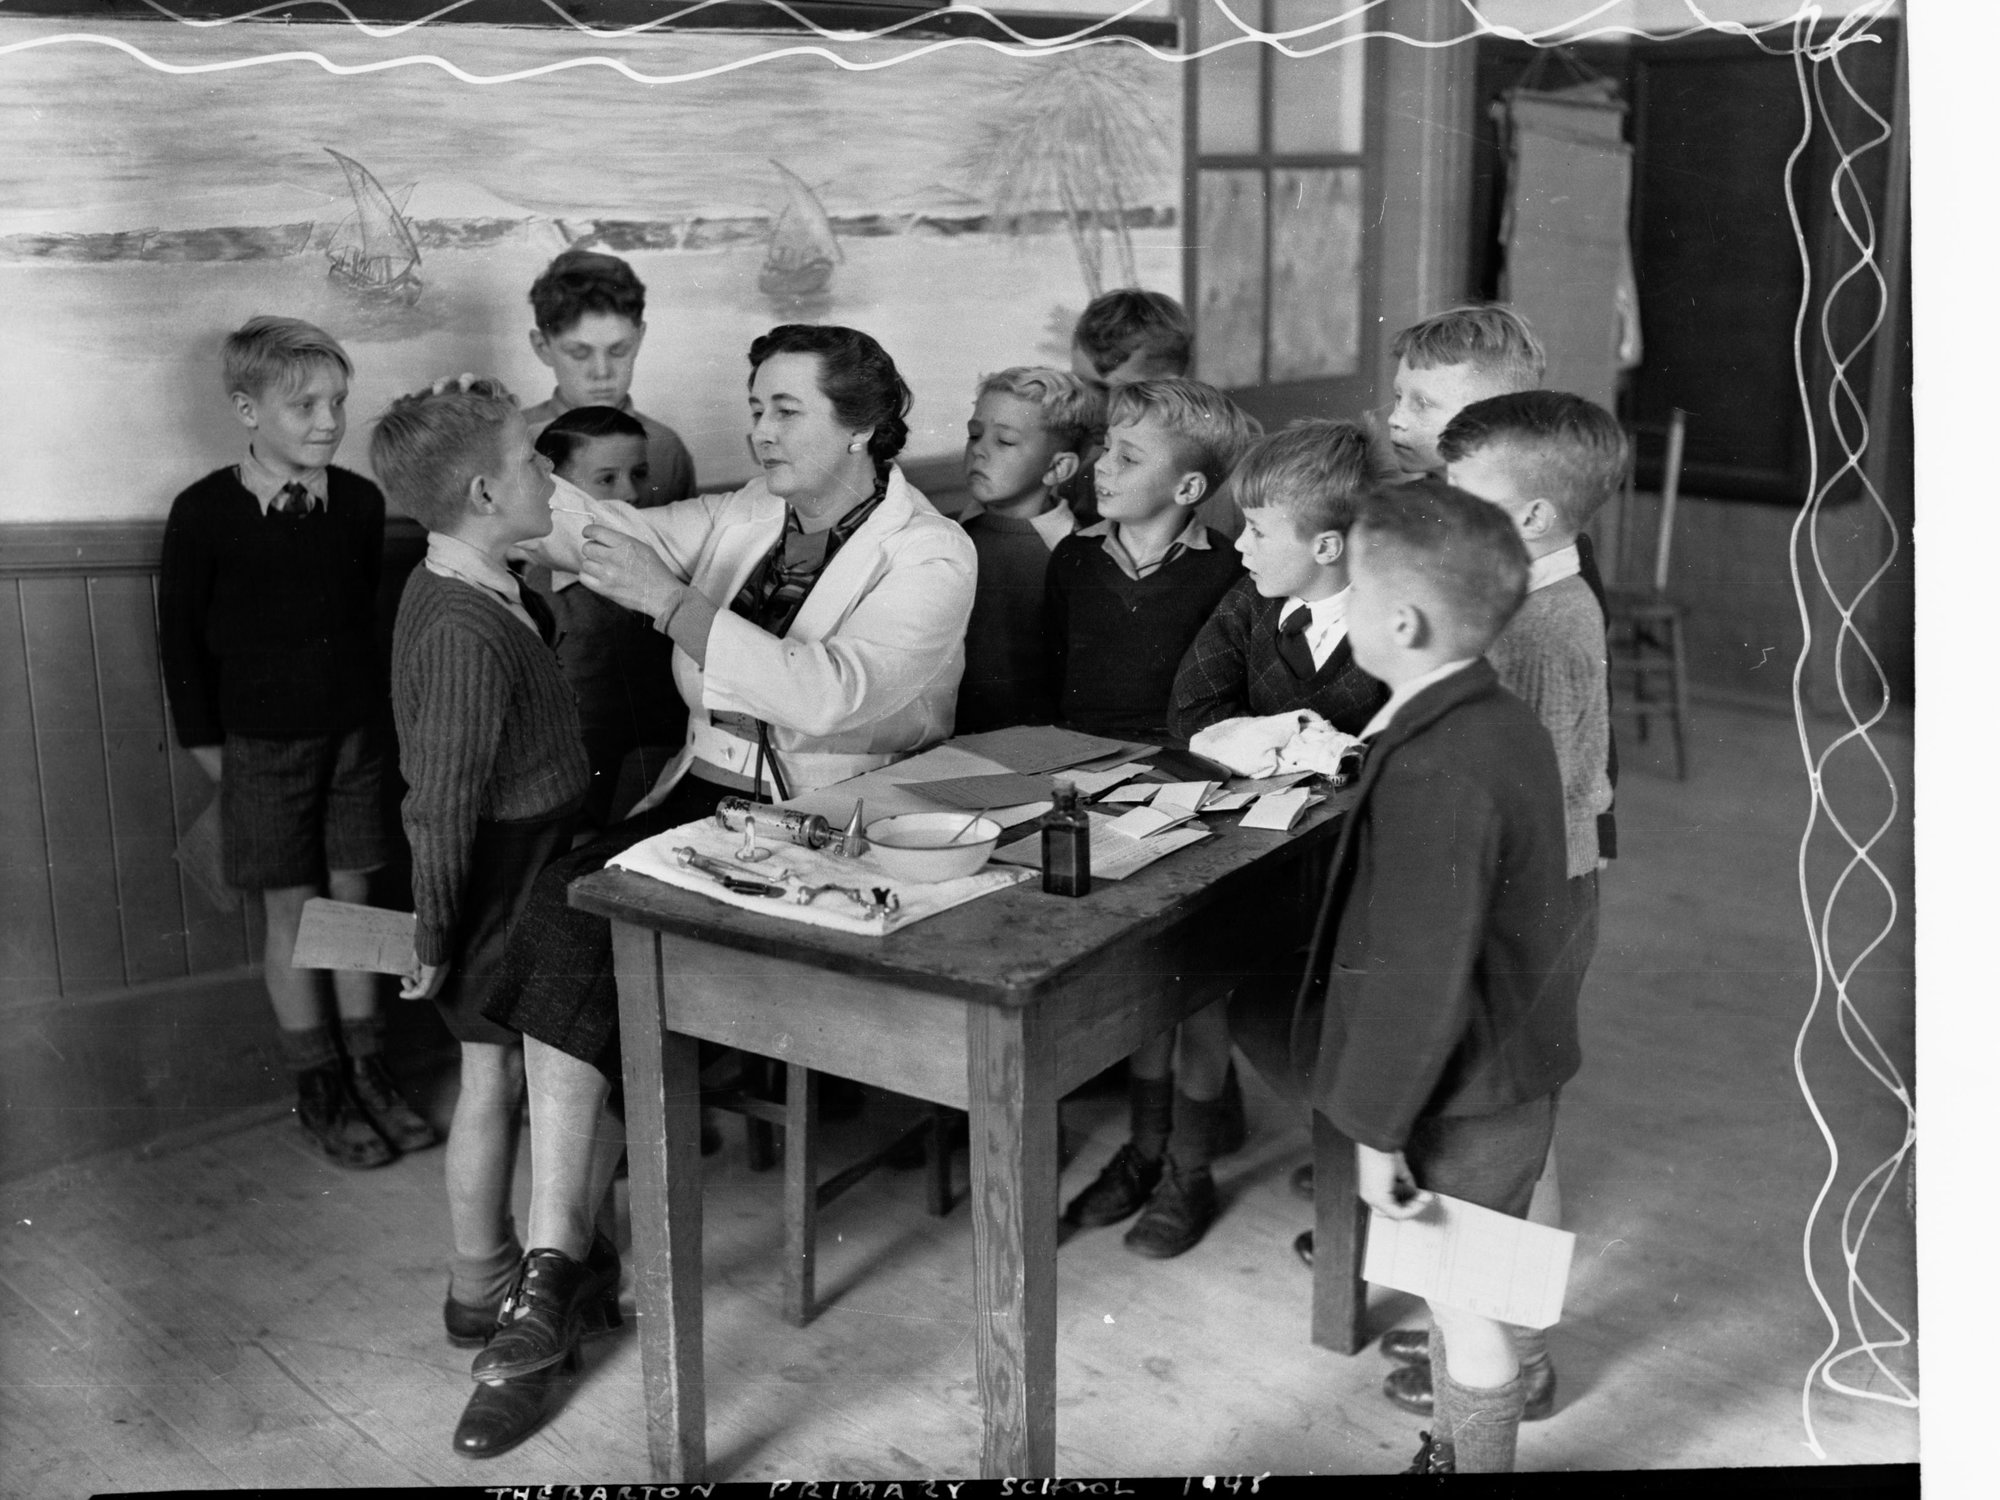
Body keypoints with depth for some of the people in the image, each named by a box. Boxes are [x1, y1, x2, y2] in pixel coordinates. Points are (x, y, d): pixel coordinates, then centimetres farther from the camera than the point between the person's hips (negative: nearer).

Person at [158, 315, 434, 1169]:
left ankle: (367, 1072, 21)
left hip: (355, 733, 3)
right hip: (263, 743, -3)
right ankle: (319, 1092, 16)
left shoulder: (359, 502, -2)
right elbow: (182, 635, -3)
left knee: (351, 899, 10)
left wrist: (379, 713, 8)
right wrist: (204, 738, -1)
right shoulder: (204, 513, -11)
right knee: (292, 912, 5)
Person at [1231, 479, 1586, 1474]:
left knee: (1465, 1304, 9)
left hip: (1467, 1098, -9)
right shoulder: (1499, 720, 3)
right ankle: (1452, 1451, 40)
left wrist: (1378, 1130, -17)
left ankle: (1474, 1456, 26)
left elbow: (1418, 980, -27)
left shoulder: (1433, 774, -29)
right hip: (1513, 1065, 9)